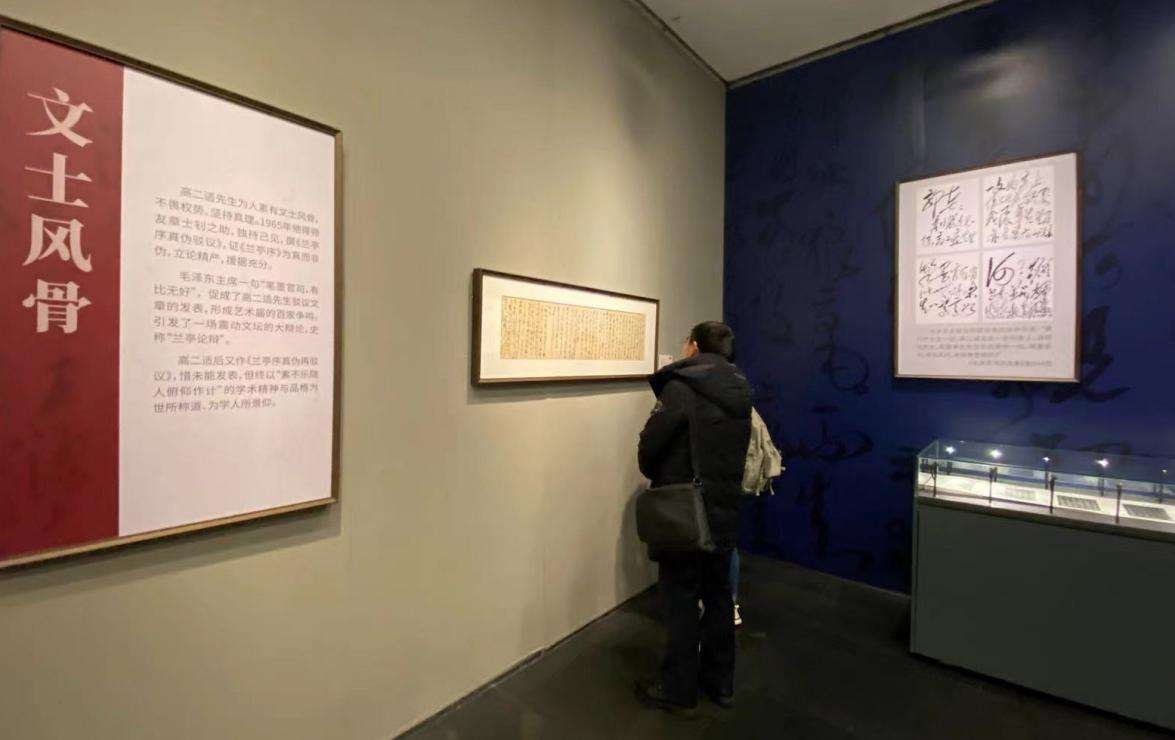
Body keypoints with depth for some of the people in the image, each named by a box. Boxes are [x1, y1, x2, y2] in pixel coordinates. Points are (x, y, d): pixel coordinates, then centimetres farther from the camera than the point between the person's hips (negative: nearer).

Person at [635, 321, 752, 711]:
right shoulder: (740, 393, 4)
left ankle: (678, 687, 25)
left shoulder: (681, 389, -18)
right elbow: (736, 452, 10)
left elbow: (649, 446, -15)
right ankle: (720, 682, 36)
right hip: (725, 512, 7)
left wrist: (659, 477, 4)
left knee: (681, 599, 8)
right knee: (718, 596, 19)